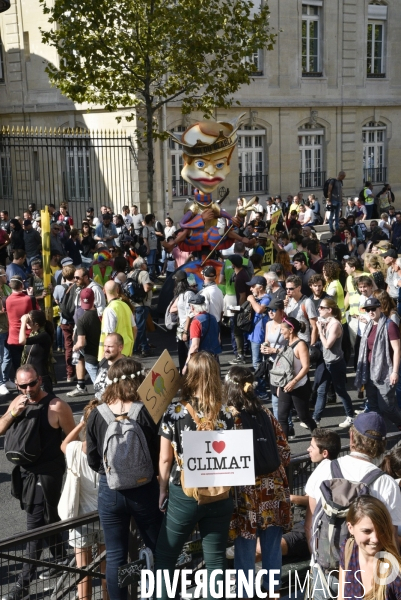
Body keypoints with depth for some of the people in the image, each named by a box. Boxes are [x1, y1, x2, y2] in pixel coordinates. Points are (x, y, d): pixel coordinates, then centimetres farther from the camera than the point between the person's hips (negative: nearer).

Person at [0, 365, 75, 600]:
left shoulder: (57, 406, -17)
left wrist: (62, 462, -8)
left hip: (47, 474, -6)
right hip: (25, 470, 7)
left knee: (35, 526, -3)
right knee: (49, 519, 21)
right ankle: (60, 560, 39)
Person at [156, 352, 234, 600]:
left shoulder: (174, 411, -10)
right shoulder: (226, 413, -4)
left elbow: (165, 459, -6)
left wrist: (163, 489, 8)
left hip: (183, 495, -2)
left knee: (165, 557, 15)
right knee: (216, 560, 12)